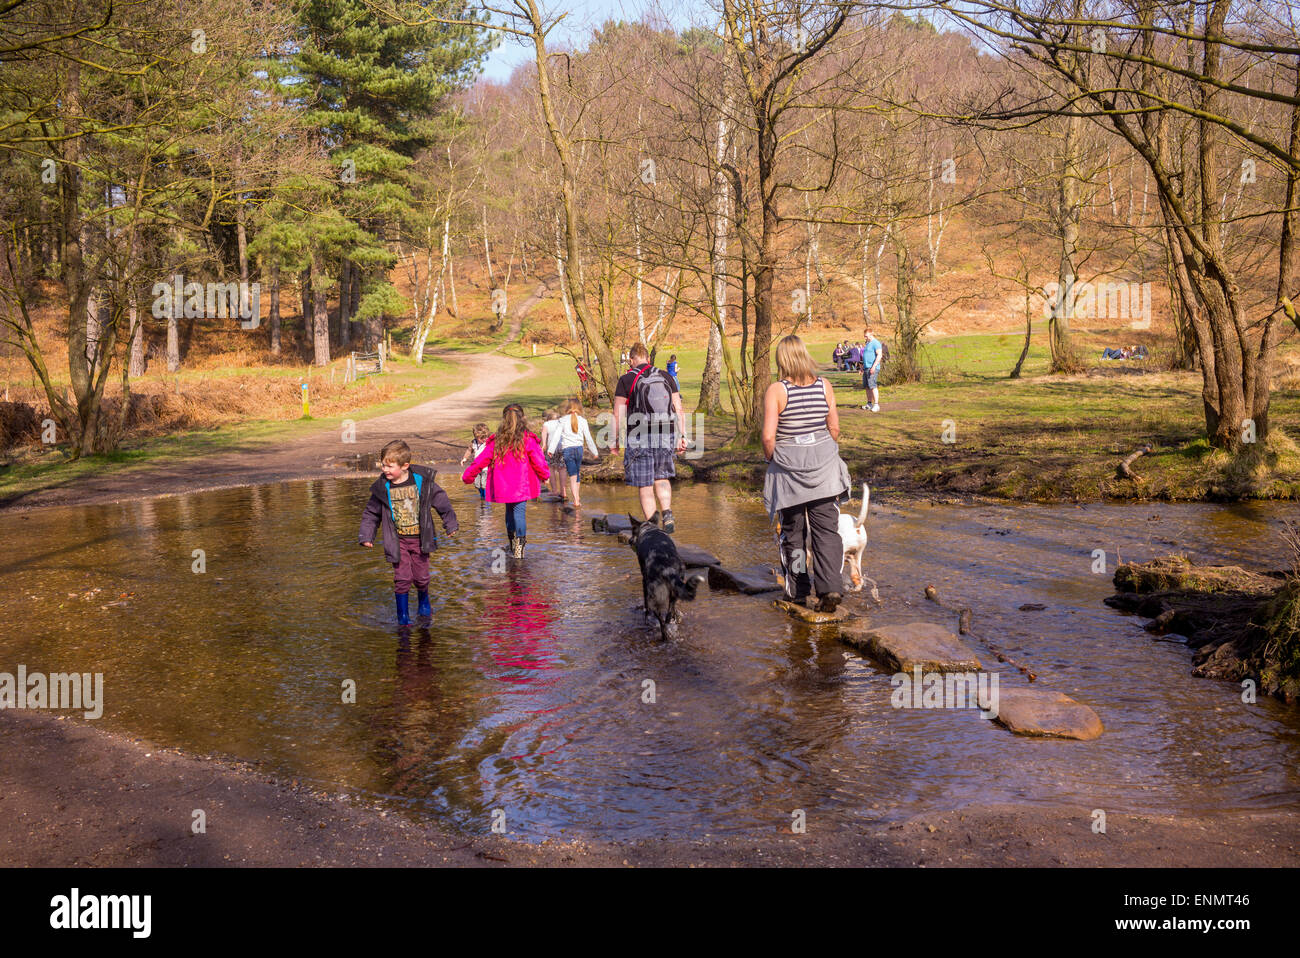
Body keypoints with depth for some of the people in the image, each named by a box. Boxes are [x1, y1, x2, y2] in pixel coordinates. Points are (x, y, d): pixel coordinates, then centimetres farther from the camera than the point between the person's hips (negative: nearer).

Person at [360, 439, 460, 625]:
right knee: (402, 578, -5)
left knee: (421, 577, 9)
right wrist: (366, 535, 0)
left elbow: (441, 501, 3)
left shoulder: (423, 481, -10)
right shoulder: (382, 488, -7)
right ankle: (402, 614, 11)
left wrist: (451, 524, 8)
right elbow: (371, 514, 6)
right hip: (398, 541, 0)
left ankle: (424, 603, 39)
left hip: (420, 539, 0)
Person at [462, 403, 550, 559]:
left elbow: (480, 461, 5)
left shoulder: (496, 441, 1)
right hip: (521, 487, -3)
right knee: (519, 512, -4)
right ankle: (519, 544, -16)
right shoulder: (528, 439, -7)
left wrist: (467, 476, 16)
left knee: (509, 511, 19)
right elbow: (538, 461, -4)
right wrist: (545, 475, 14)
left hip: (502, 486, 3)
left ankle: (512, 544, 26)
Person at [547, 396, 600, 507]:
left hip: (567, 449, -2)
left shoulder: (563, 420, -1)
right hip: (579, 448, 2)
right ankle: (577, 496, 30)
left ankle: (576, 499, -17)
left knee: (572, 476, -5)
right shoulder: (582, 420, 2)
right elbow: (588, 438, 5)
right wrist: (595, 452, 13)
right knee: (576, 473, 20)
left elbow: (557, 435, -6)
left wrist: (550, 449, -5)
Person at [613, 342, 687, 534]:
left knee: (644, 485, 5)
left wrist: (615, 440, 3)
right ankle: (667, 514, 2)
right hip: (666, 438, 4)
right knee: (661, 478, 22)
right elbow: (679, 411, 5)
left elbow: (618, 414, -5)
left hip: (640, 440, -4)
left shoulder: (626, 380, -3)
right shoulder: (667, 378, 8)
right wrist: (682, 436, 8)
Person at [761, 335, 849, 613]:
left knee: (793, 530, 11)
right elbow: (834, 428, 3)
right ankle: (830, 586, -9)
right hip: (823, 465, 2)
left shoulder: (776, 391, -12)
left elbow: (768, 437, -16)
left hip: (788, 467, -2)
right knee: (826, 528, 4)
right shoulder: (824, 386, -1)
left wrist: (772, 459, 2)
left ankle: (798, 590, 20)